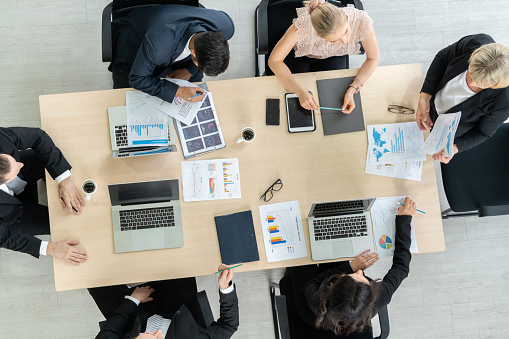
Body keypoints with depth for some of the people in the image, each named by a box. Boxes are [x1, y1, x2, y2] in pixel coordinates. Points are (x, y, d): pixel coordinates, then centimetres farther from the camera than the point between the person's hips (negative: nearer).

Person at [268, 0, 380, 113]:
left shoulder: (362, 21, -37)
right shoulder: (304, 24, -43)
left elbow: (374, 58, -20)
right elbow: (274, 60, -36)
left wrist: (352, 90, -33)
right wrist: (300, 91, -47)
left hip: (332, 56, 2)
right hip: (299, 54, -2)